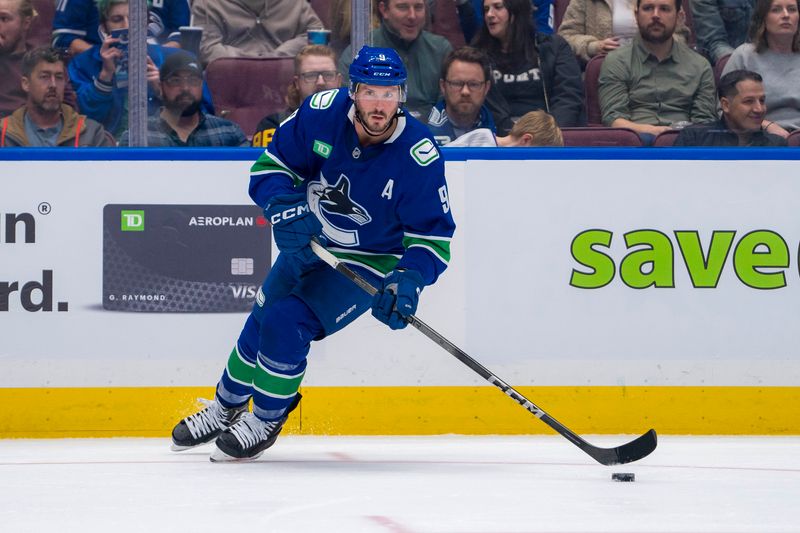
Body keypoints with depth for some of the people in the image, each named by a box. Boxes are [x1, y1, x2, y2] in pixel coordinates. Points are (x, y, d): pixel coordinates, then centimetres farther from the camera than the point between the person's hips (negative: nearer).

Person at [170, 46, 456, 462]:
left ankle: (267, 419, 5)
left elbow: (433, 235, -21)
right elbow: (270, 166, -8)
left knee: (287, 323, -19)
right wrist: (284, 207, -27)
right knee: (262, 322, 12)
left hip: (371, 261, -4)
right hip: (308, 242, 4)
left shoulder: (420, 156, -28)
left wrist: (409, 279, -38)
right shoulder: (322, 113, -21)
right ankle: (226, 407, 40)